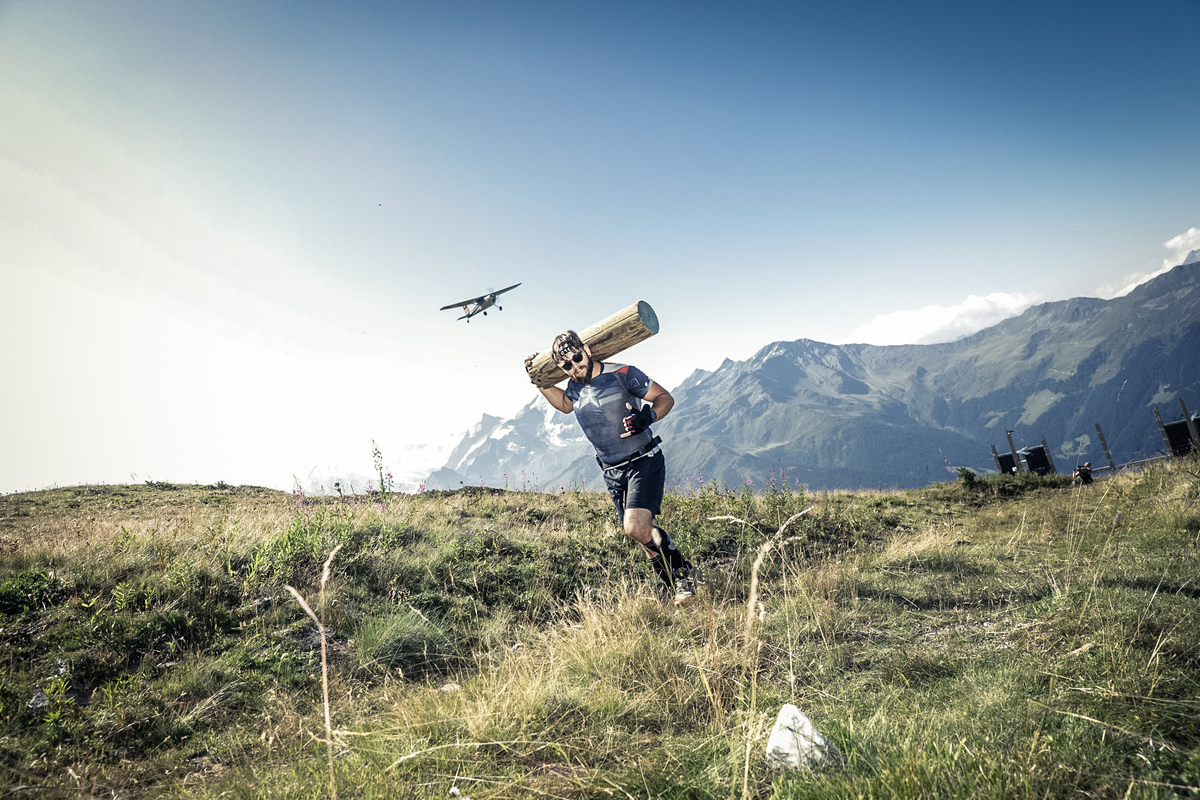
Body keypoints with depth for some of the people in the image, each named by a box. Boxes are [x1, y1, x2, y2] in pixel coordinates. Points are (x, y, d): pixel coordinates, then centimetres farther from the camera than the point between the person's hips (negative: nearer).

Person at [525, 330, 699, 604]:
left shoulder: (622, 374, -13)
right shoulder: (574, 387, 4)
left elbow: (665, 398, -8)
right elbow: (565, 404, 29)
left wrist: (648, 417, -27)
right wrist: (540, 383, 17)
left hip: (644, 461, -6)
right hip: (612, 472, 6)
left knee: (635, 527, -23)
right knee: (644, 534, 9)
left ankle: (684, 572, -1)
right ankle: (675, 588, 25)